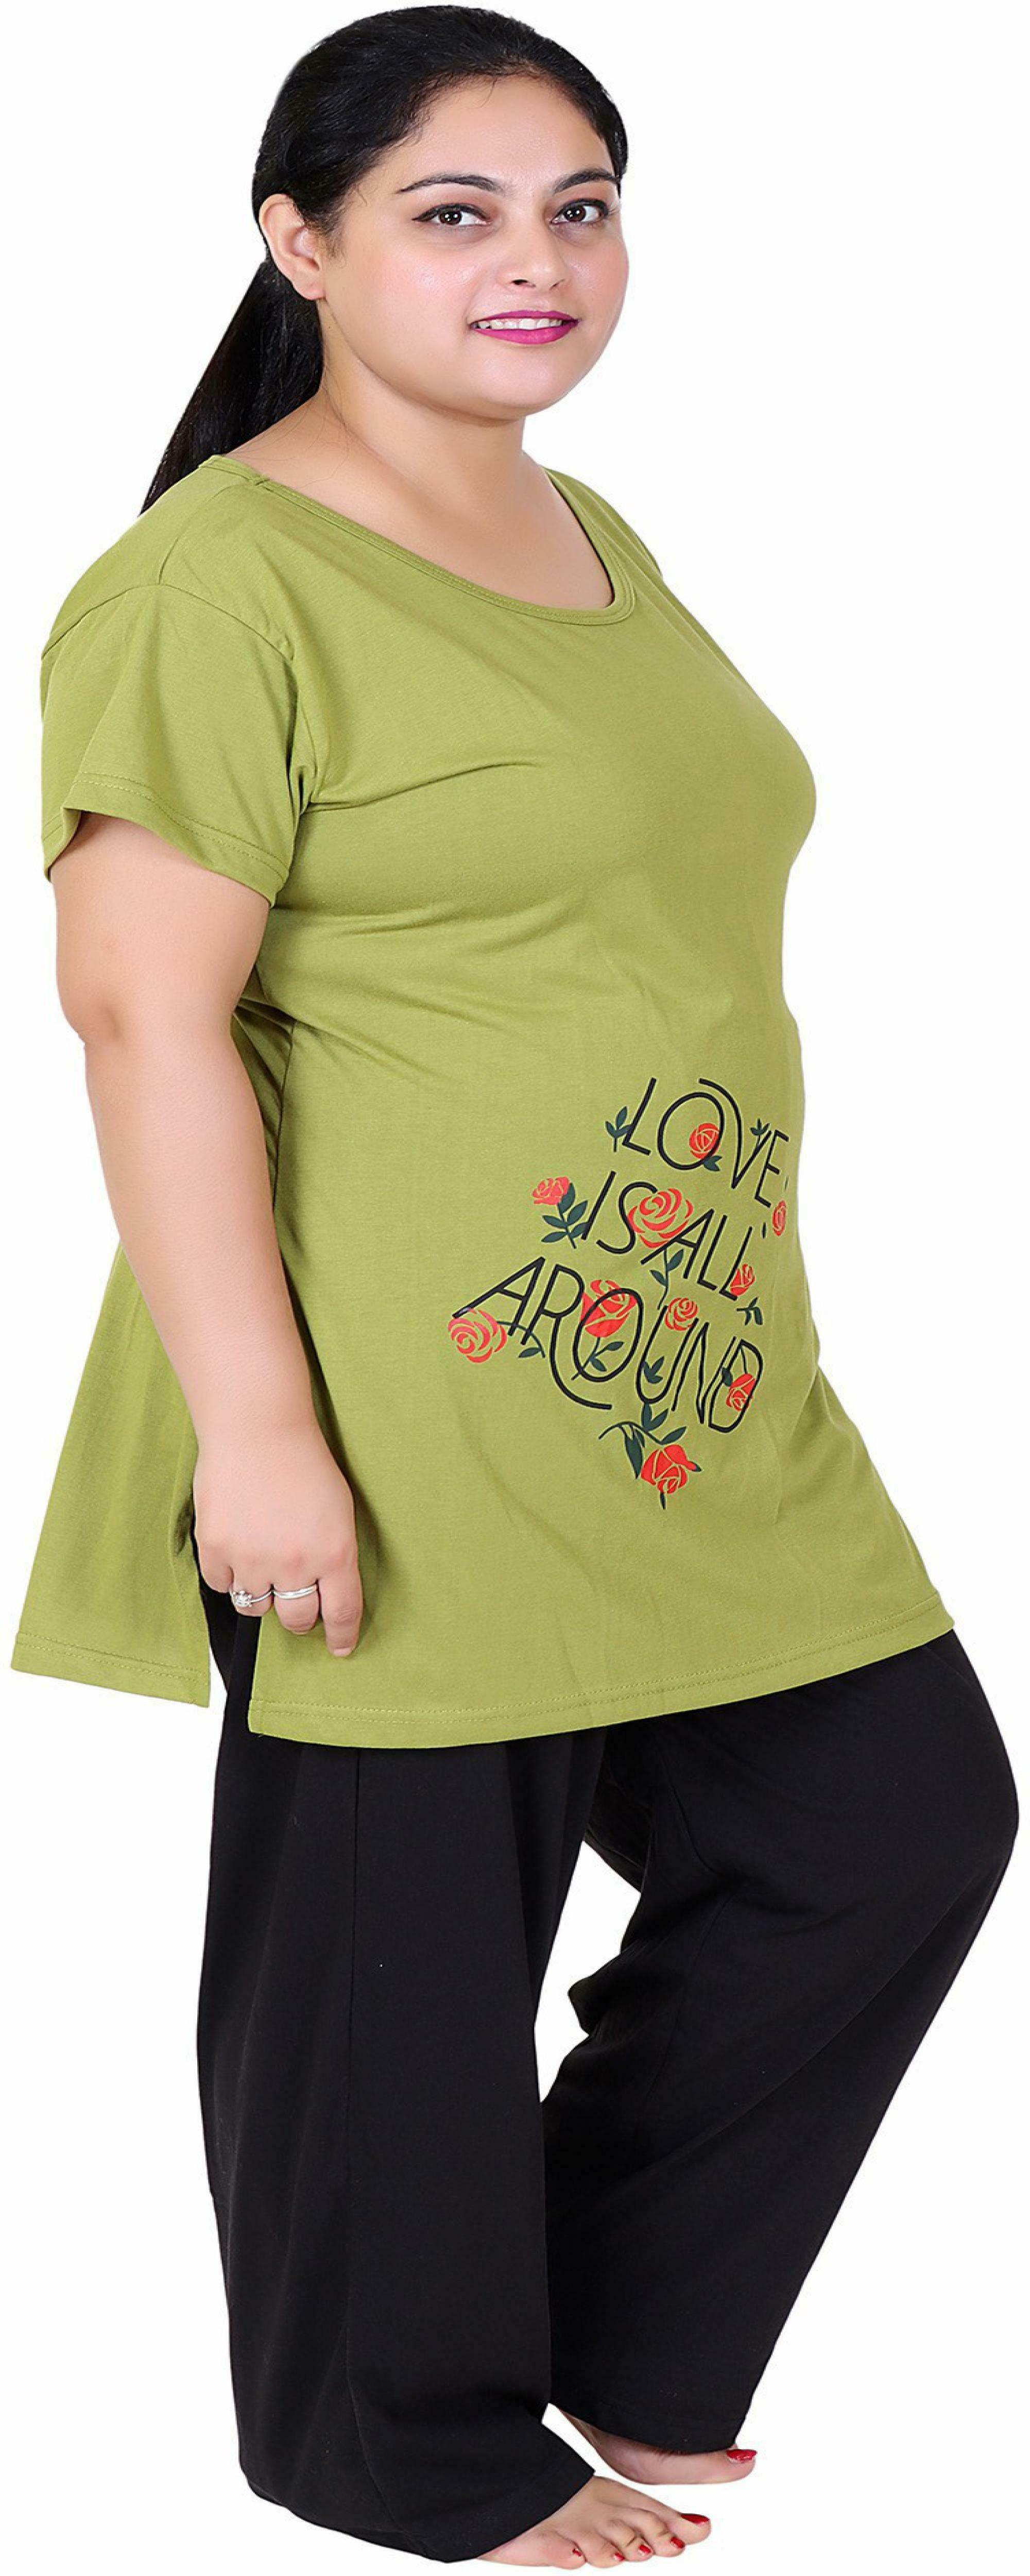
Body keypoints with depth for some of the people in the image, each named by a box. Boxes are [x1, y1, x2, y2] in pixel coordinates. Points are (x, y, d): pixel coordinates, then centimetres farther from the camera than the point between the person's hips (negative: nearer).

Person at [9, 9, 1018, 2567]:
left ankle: (608, 2339, 32)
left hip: (690, 1390, 9)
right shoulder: (222, 580, -14)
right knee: (407, 1924, 5)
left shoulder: (593, 541, 14)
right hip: (403, 1425, -9)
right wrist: (252, 1428, -22)